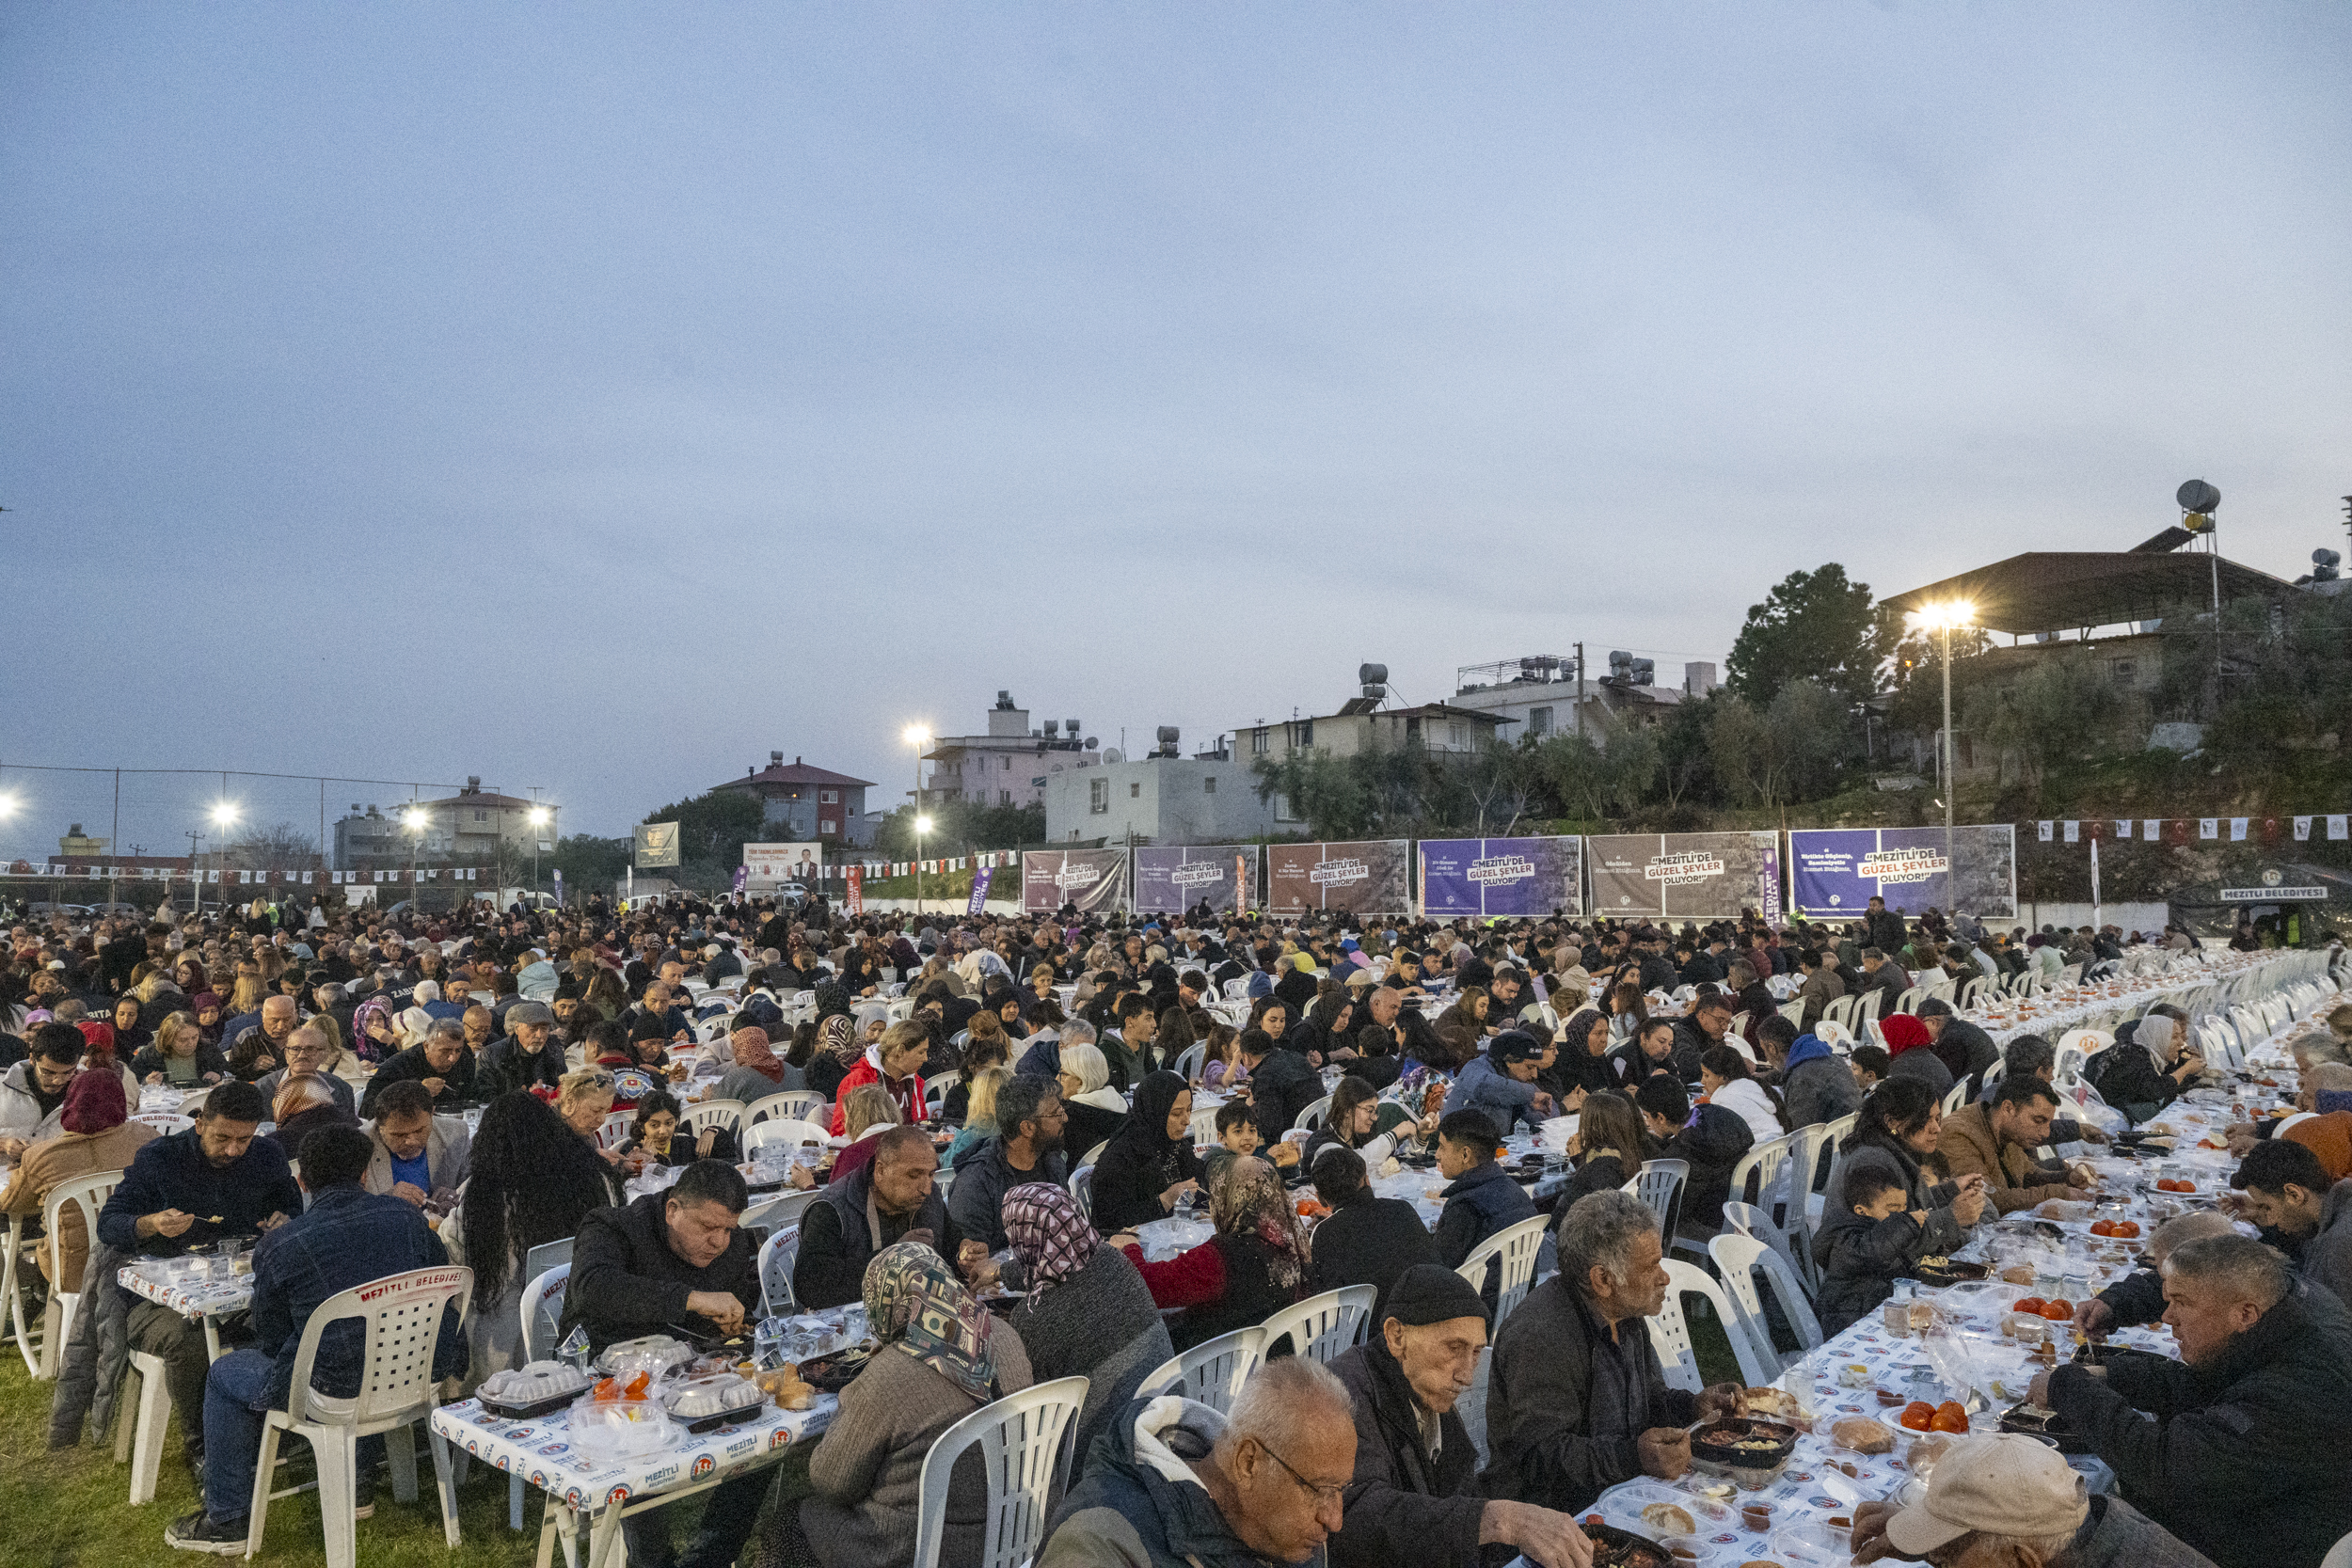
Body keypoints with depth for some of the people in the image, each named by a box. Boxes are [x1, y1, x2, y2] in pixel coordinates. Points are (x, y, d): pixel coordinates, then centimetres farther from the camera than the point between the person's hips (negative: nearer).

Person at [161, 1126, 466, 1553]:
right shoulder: (405, 1216, 1)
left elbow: (271, 1343, 3)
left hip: (338, 1392, -4)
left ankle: (224, 1521, 31)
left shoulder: (277, 1246, -7)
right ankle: (361, 1480, 45)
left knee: (226, 1374, 21)